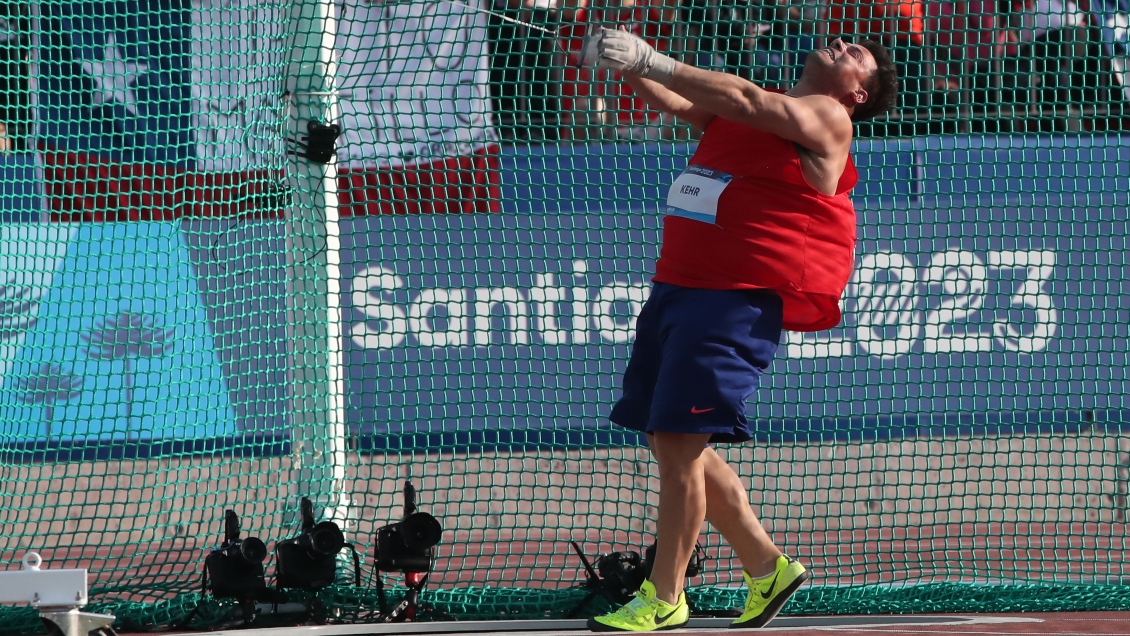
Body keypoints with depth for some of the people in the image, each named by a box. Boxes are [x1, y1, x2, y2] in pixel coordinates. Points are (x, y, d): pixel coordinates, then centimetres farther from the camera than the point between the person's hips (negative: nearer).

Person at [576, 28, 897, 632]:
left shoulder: (826, 118, -5)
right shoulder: (763, 105, 19)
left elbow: (743, 100, -18)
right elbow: (678, 102, 8)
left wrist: (652, 61, -23)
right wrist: (629, 67, -11)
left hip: (739, 298, -9)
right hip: (678, 285, 9)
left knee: (679, 441, -12)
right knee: (669, 440, 11)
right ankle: (767, 566, 22)